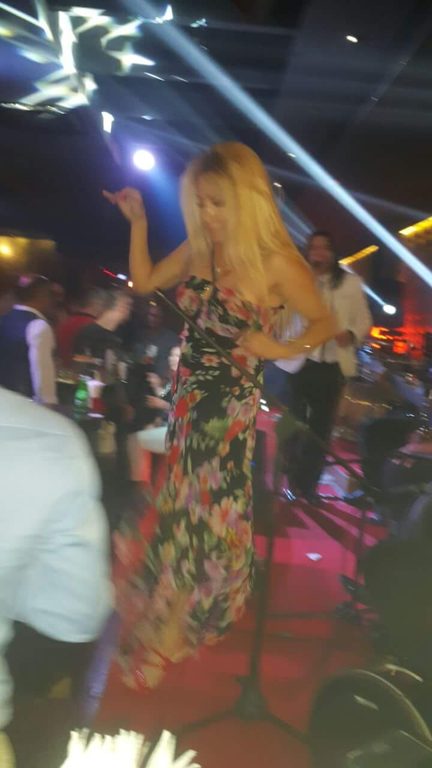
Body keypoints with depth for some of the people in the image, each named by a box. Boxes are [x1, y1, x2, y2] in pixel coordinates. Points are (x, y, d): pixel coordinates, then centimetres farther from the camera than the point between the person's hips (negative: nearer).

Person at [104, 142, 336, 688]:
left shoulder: (275, 262, -15)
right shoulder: (196, 249, 1)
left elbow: (325, 323, -5)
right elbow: (144, 281, 14)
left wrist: (282, 349, -20)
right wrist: (138, 223, 5)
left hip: (232, 405, -5)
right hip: (187, 398, 6)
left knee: (215, 510, 9)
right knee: (180, 507, 16)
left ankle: (209, 608, 35)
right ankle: (176, 609, 42)